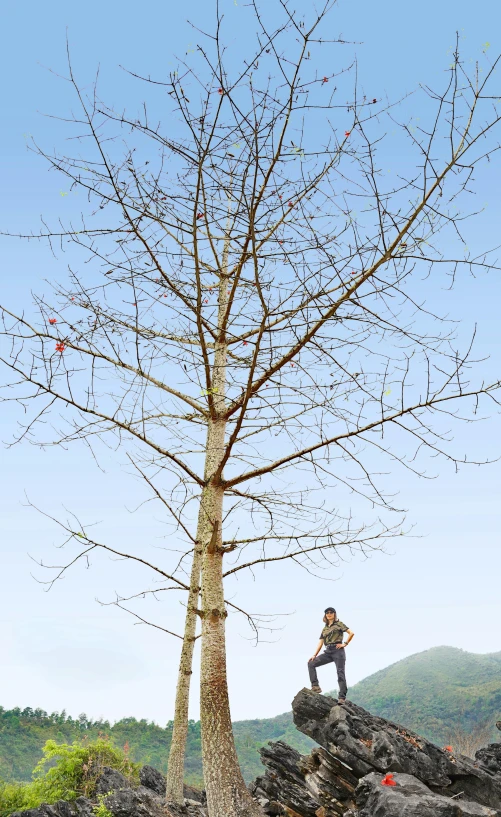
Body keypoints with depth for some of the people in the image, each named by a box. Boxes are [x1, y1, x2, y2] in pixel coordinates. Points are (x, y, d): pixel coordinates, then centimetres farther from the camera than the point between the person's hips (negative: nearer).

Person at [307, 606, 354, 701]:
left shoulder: (339, 624, 6)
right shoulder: (325, 629, 21)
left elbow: (351, 633, -5)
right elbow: (320, 643, 15)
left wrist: (345, 644, -7)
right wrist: (314, 655, 5)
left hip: (337, 650, -6)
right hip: (328, 652, 6)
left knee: (340, 673, -10)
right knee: (311, 663, -7)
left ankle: (342, 697, -10)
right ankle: (315, 686, -11)